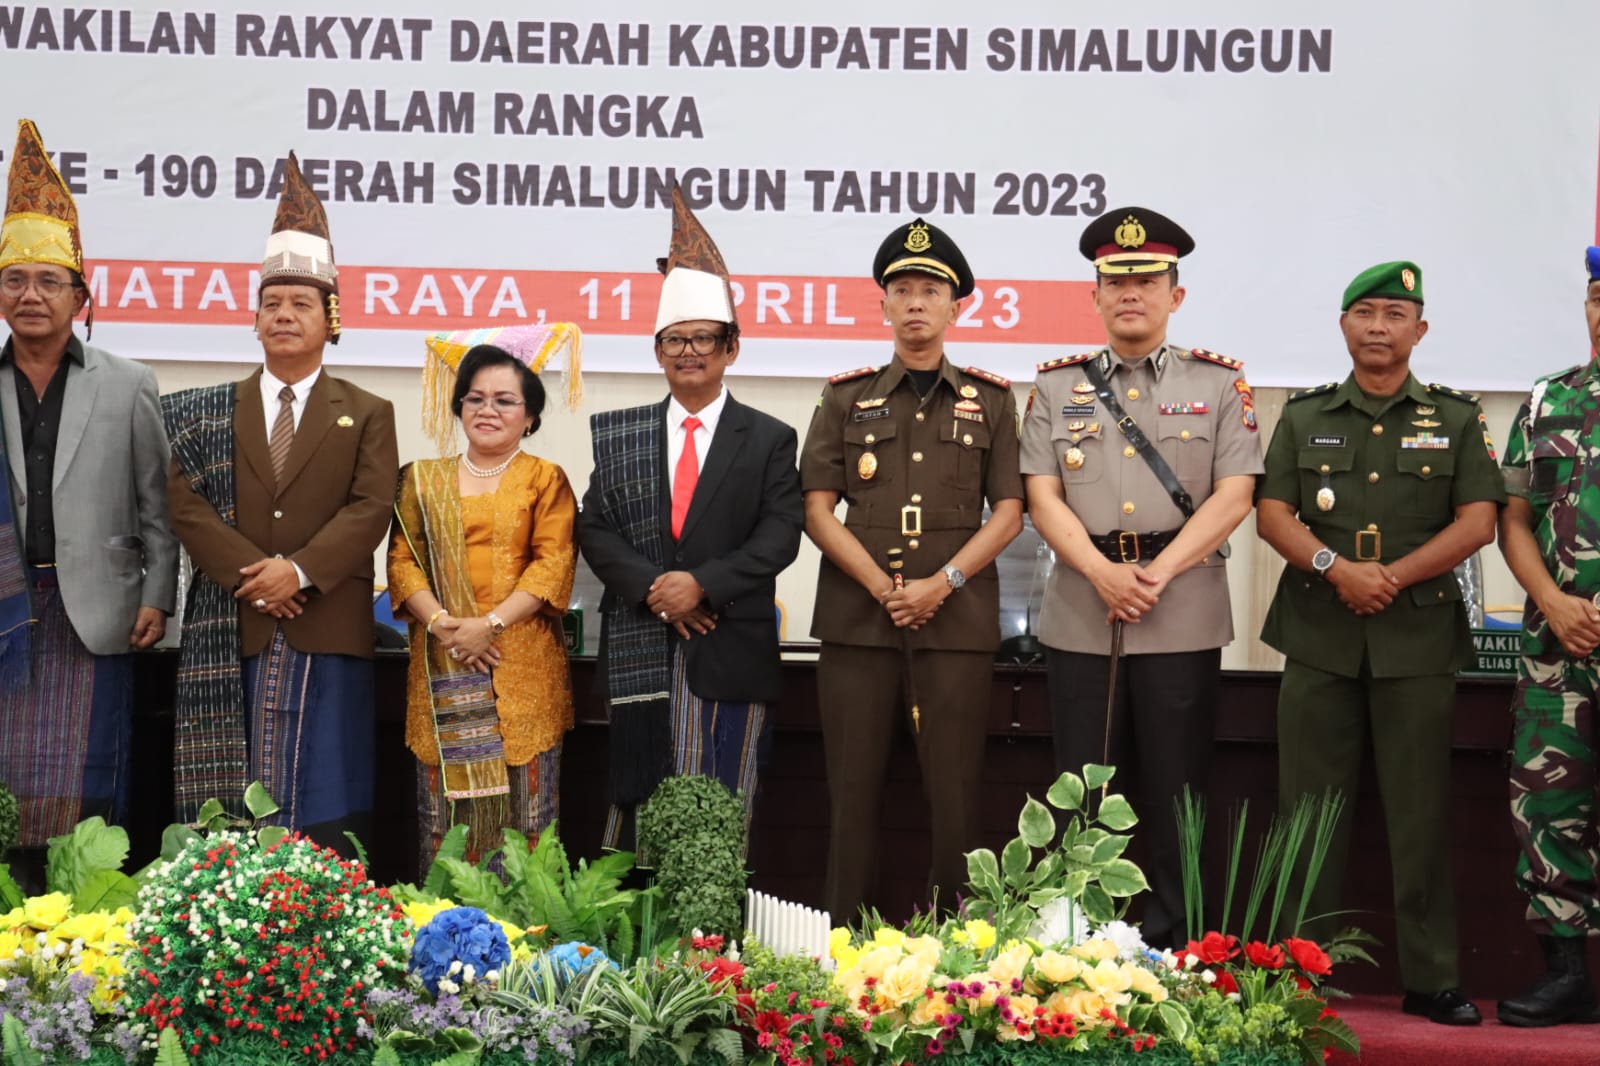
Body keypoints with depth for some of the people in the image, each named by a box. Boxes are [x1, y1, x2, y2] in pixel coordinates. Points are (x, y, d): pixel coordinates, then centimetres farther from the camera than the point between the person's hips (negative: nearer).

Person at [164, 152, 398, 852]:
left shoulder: (367, 415, 11)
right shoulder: (212, 413, 13)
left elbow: (371, 508, -2)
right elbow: (185, 502, 1)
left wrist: (299, 571, -15)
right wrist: (250, 573, -12)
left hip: (328, 632, -1)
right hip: (232, 632, 1)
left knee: (324, 805, 0)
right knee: (233, 813, 0)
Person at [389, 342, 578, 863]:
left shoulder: (546, 480, 7)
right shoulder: (423, 481, 14)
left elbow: (554, 563, -4)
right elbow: (402, 558, 6)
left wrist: (491, 623, -14)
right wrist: (440, 622, -11)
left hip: (522, 663, -2)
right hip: (443, 668, 2)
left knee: (521, 803, -1)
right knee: (446, 804, 1)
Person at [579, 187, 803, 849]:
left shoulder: (769, 440, 6)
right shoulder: (618, 435, 11)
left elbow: (779, 537, -3)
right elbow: (596, 529, 4)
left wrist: (703, 584, -15)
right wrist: (651, 589, -12)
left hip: (732, 652, -1)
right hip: (641, 648, 1)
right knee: (638, 802, 4)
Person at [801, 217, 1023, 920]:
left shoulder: (992, 401, 11)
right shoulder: (845, 398, 11)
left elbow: (1007, 513, 5)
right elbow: (817, 511, 4)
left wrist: (941, 583, -9)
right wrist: (883, 587, -8)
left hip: (957, 621, 0)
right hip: (856, 619, 1)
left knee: (954, 794, -1)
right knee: (853, 790, 2)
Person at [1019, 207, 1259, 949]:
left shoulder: (1219, 384, 7)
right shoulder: (1056, 387, 11)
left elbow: (1233, 496, -2)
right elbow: (1042, 498, 2)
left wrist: (1158, 573, -13)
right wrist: (1105, 575, -13)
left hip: (1183, 616, -1)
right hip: (1080, 615, 1)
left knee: (1175, 795, 3)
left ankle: (1171, 949, 10)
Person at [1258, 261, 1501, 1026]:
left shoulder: (1455, 419, 9)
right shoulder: (1304, 417, 11)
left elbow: (1478, 521, 0)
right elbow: (1271, 513, 3)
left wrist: (1396, 575, -13)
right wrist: (1336, 568, -14)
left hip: (1419, 638, -1)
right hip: (1320, 636, 1)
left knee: (1421, 813, 1)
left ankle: (1432, 979, 6)